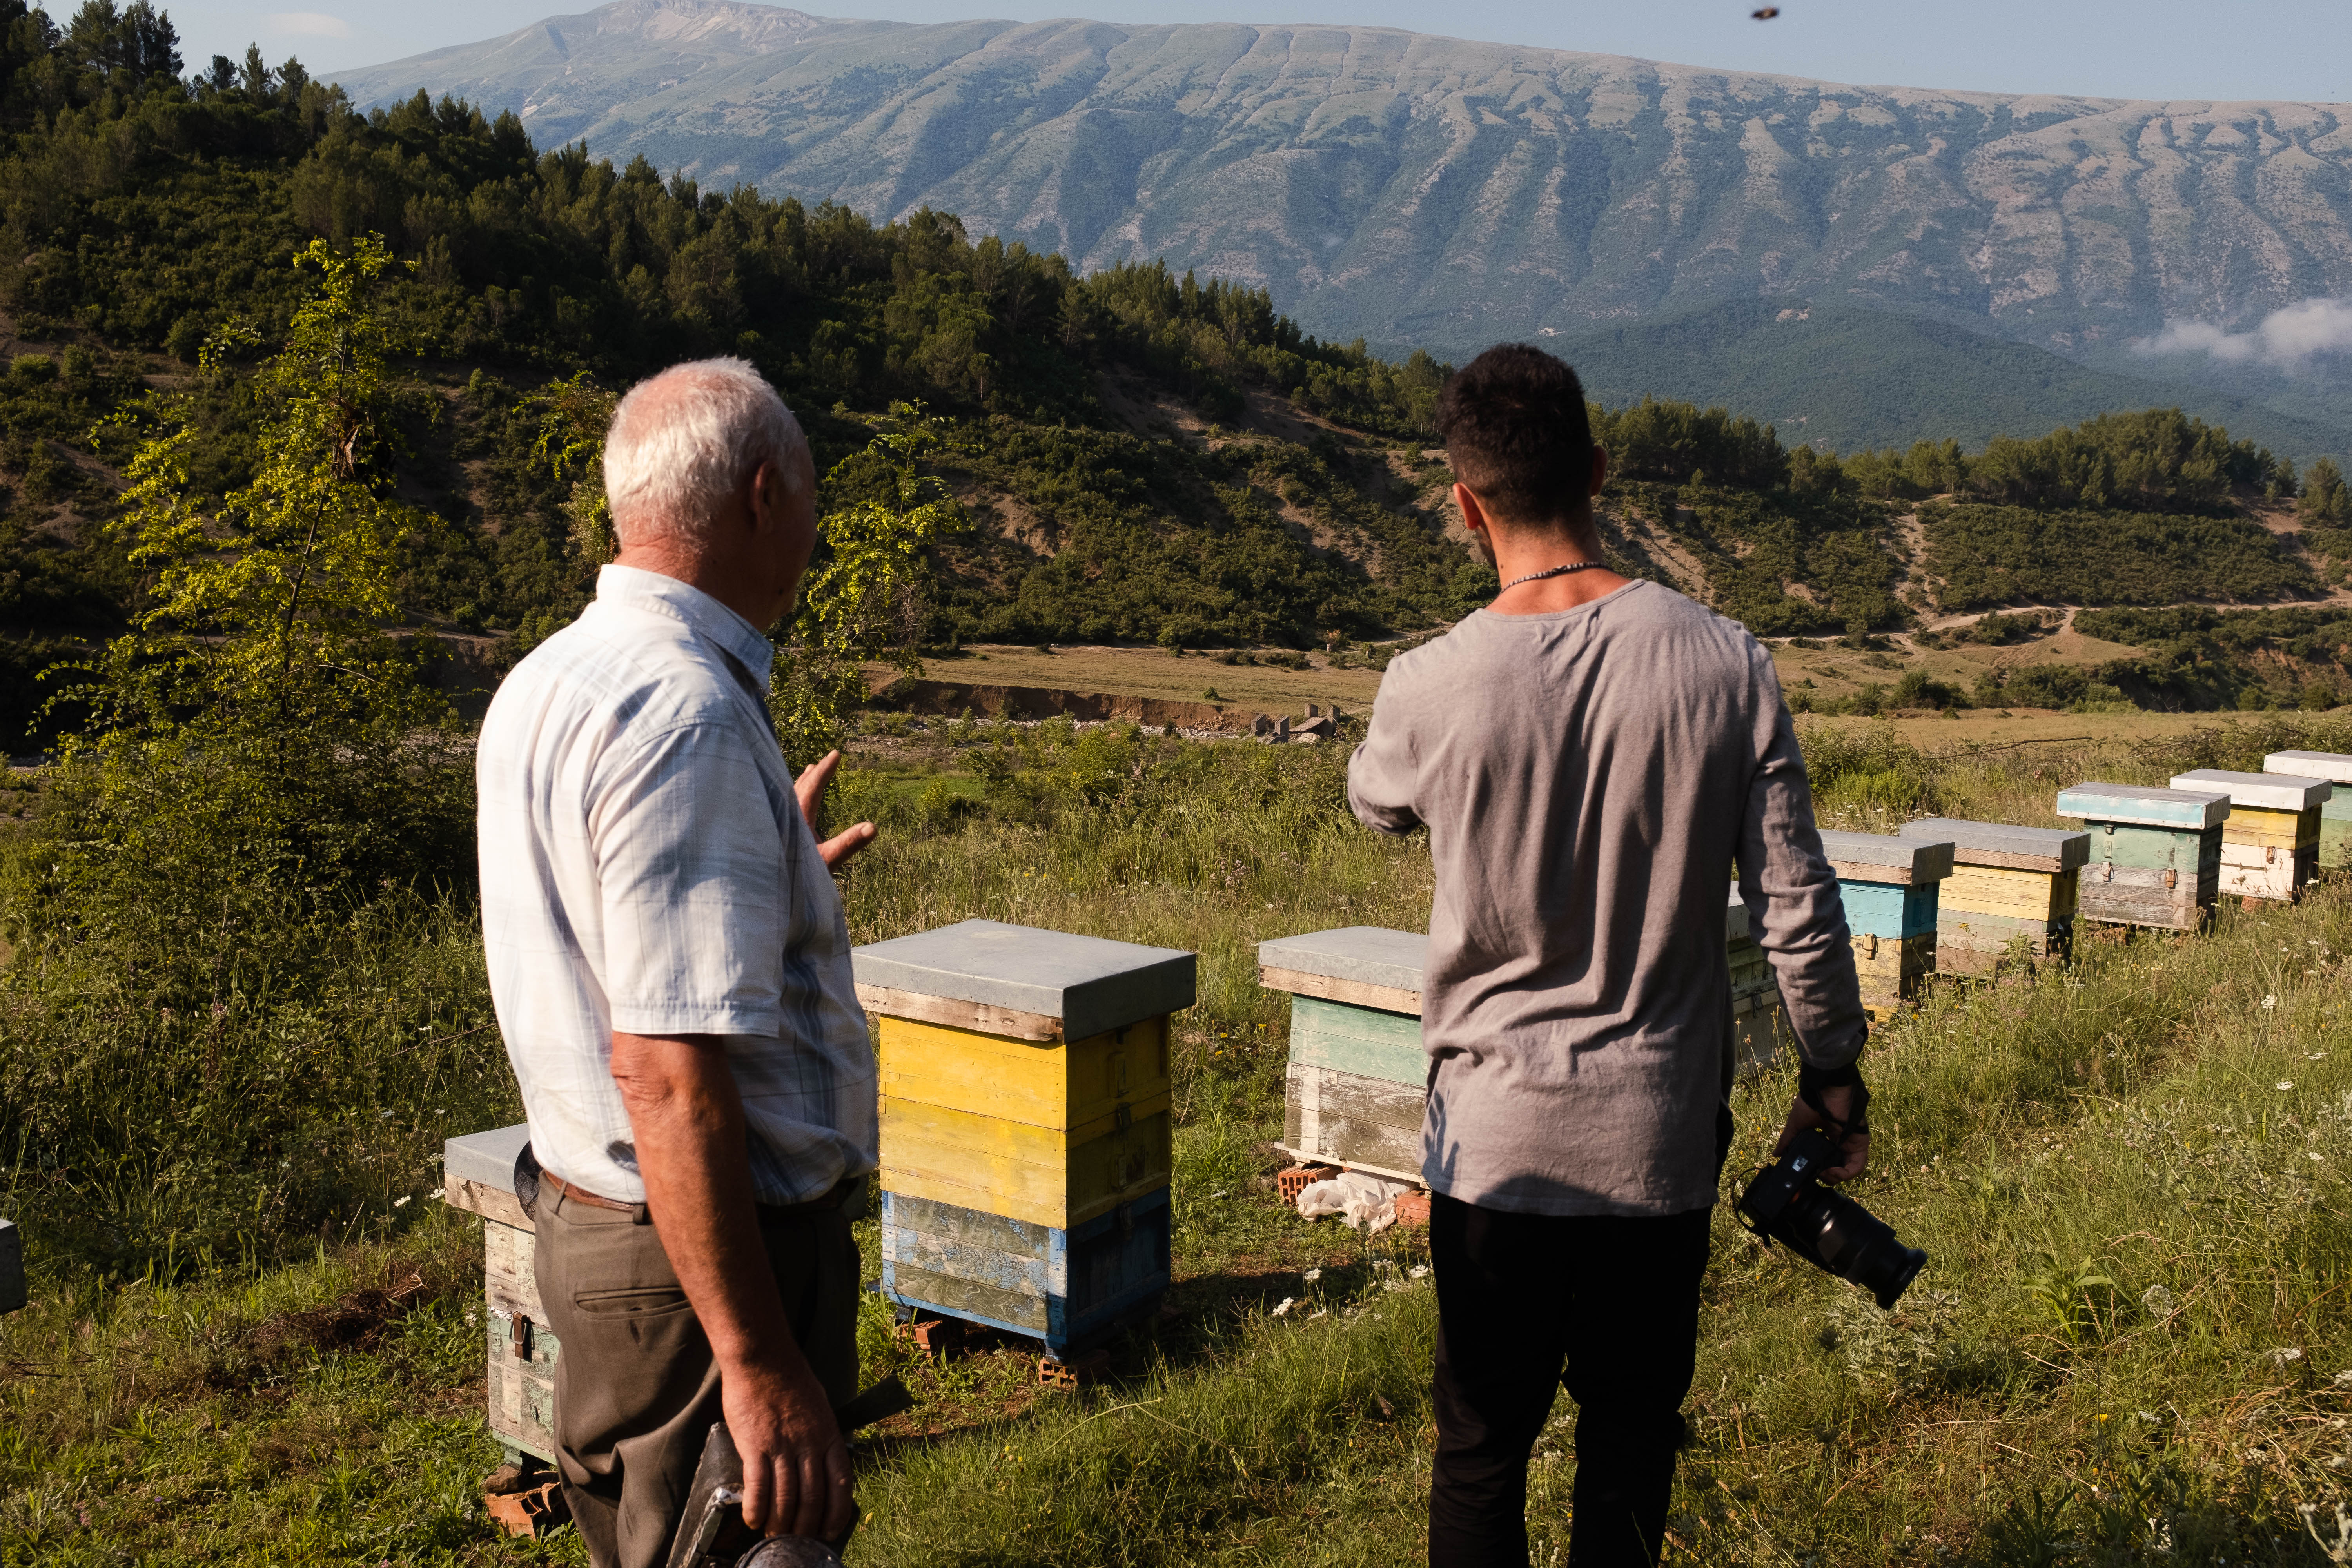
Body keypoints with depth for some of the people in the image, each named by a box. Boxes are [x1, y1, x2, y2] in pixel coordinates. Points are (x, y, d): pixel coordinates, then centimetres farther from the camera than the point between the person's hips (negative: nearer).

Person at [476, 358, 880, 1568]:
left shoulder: (544, 683, 8)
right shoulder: (689, 717, -23)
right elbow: (670, 1070, -28)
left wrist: (771, 875, 34)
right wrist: (761, 1363, -26)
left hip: (591, 1221, 10)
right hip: (708, 1253, -10)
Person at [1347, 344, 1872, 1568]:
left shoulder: (1431, 690, -13)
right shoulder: (1724, 665, -11)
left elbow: (1373, 802, 11)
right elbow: (1797, 906, -6)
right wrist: (1832, 1077, 9)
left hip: (1493, 1135, -1)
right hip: (1662, 1137, 1)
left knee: (1480, 1444, 15)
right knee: (1630, 1440, 17)